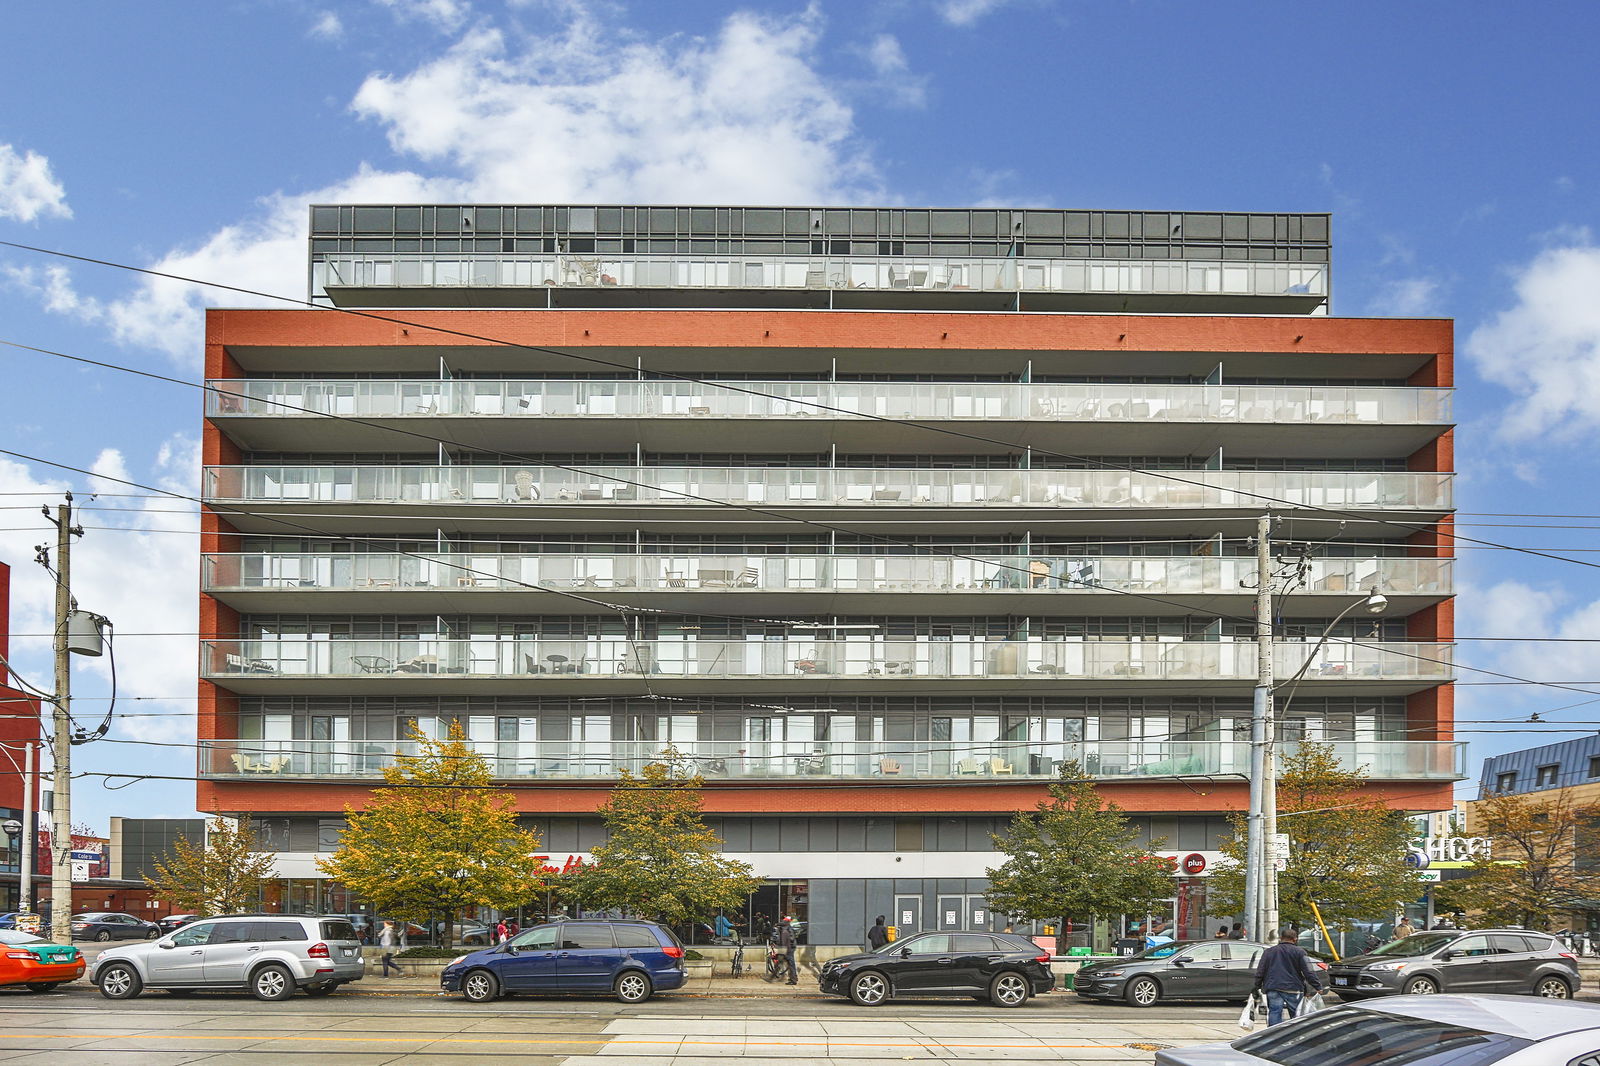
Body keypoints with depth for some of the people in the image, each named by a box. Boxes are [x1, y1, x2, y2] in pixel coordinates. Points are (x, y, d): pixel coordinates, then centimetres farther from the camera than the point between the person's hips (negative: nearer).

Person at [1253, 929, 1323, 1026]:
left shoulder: (1268, 952, 11)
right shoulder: (1299, 952, 1)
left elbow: (1260, 972, 11)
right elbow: (1309, 972, -5)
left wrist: (1257, 986, 19)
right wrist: (1318, 987, -2)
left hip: (1273, 990, 2)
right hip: (1293, 989, -2)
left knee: (1274, 1014, -1)